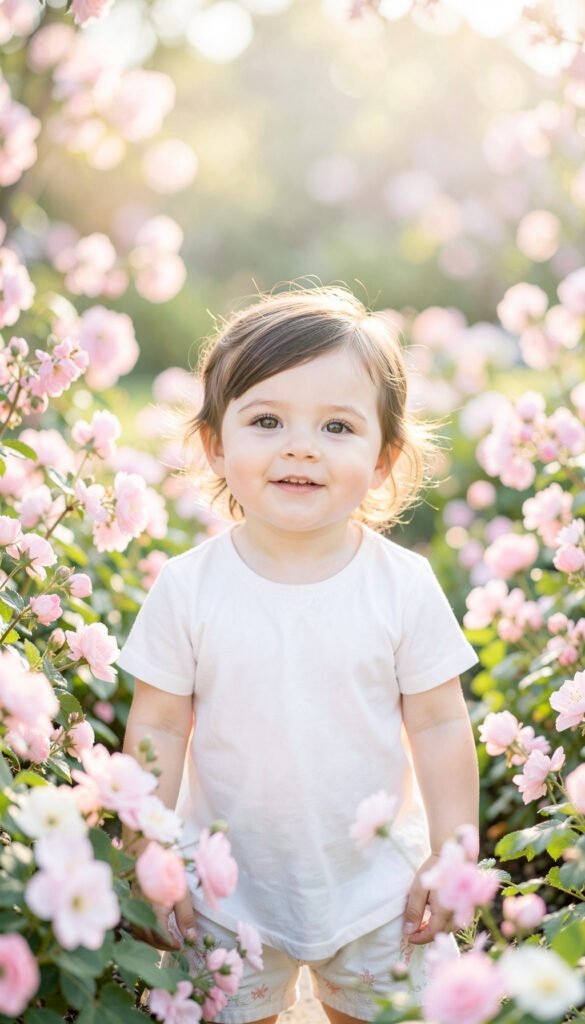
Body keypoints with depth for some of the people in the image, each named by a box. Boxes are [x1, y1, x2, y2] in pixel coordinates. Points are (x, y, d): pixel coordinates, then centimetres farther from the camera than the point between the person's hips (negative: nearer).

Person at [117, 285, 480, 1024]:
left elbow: (439, 724, -6)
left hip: (376, 888, 1)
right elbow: (157, 729, -7)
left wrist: (452, 856, -3)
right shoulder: (187, 588, -14)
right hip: (227, 889, 0)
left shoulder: (405, 586, -14)